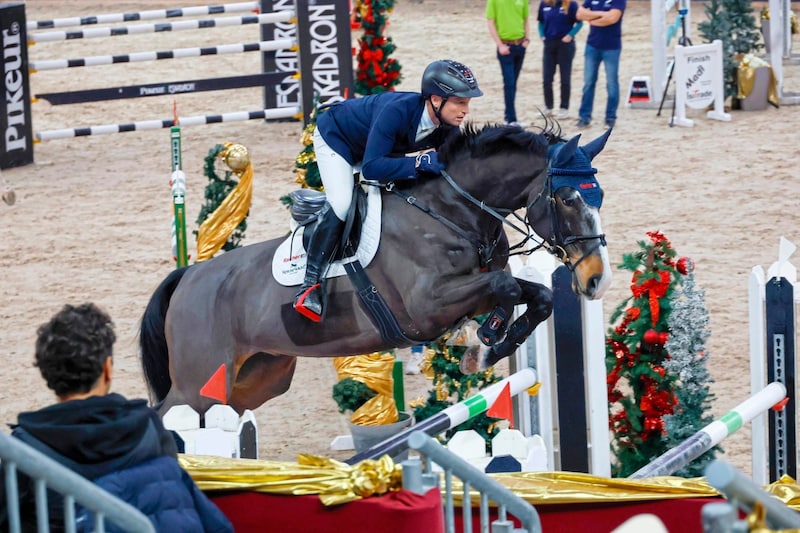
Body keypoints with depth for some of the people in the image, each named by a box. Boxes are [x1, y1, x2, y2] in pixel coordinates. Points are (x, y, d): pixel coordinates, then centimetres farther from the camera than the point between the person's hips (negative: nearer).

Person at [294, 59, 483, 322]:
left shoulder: (447, 126, -23)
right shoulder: (397, 111, -44)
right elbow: (372, 167, -48)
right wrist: (421, 161, -51)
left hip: (372, 147, 8)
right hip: (335, 137, -8)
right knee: (341, 206, -25)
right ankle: (309, 286, -20)